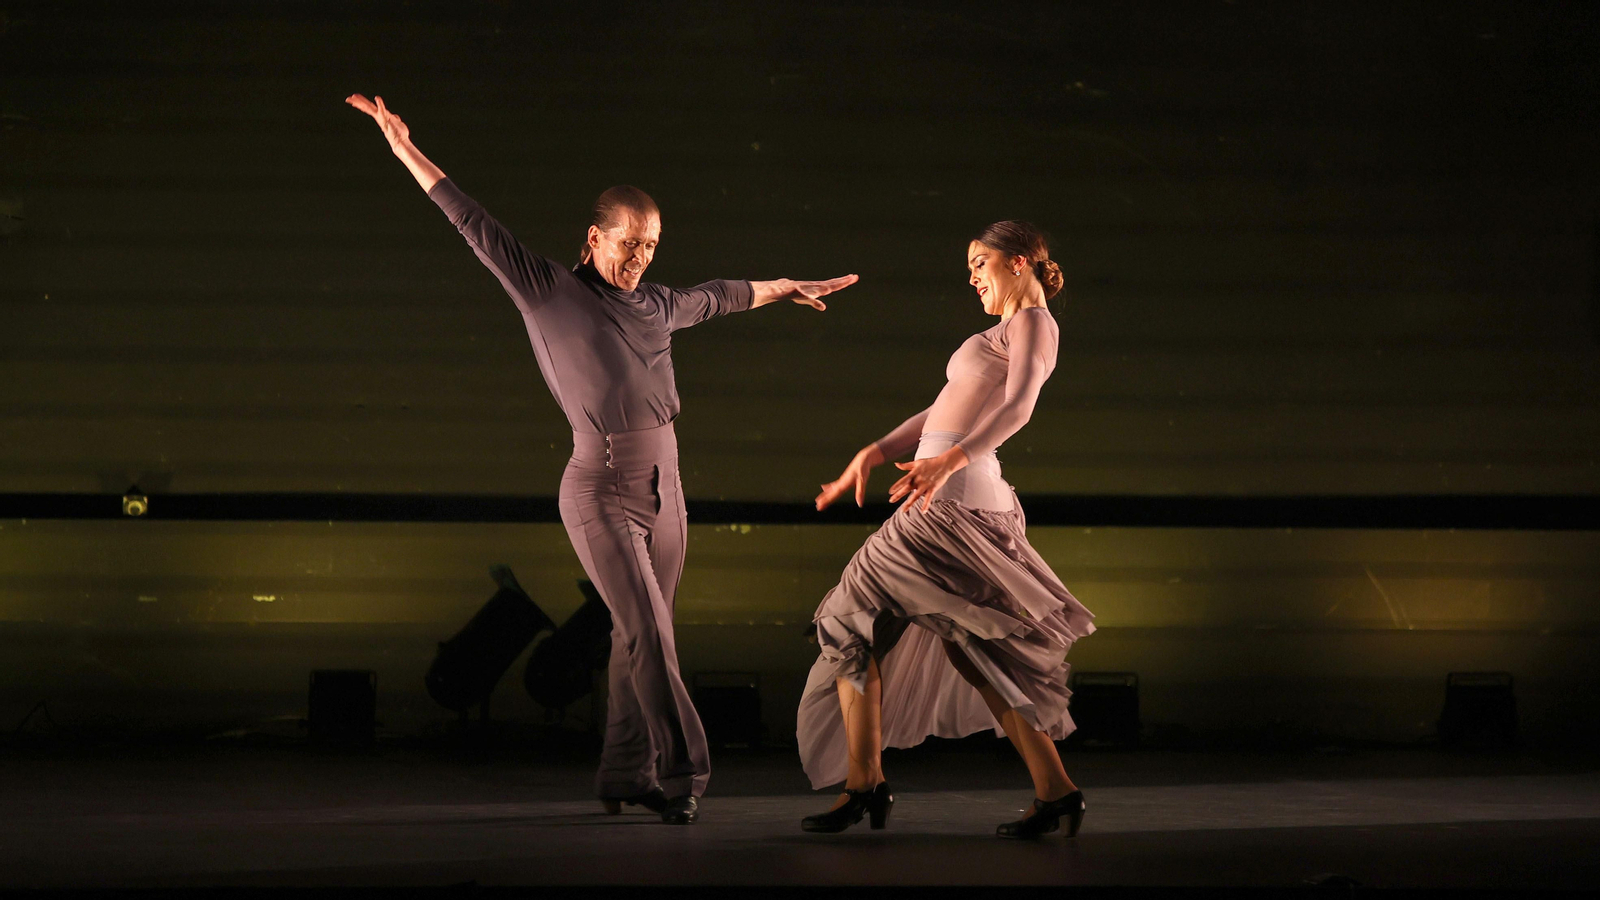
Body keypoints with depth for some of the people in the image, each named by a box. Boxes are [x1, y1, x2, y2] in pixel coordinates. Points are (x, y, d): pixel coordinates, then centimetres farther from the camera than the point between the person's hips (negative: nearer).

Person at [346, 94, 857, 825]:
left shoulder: (656, 306, 12)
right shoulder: (550, 291, -4)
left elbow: (718, 297, 32)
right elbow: (478, 229, -5)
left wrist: (787, 288, 47)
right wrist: (407, 152, -8)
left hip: (662, 490, 6)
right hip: (601, 494, -6)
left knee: (639, 638, 8)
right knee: (650, 635, -13)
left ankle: (625, 774, 15)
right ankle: (681, 772, -10)